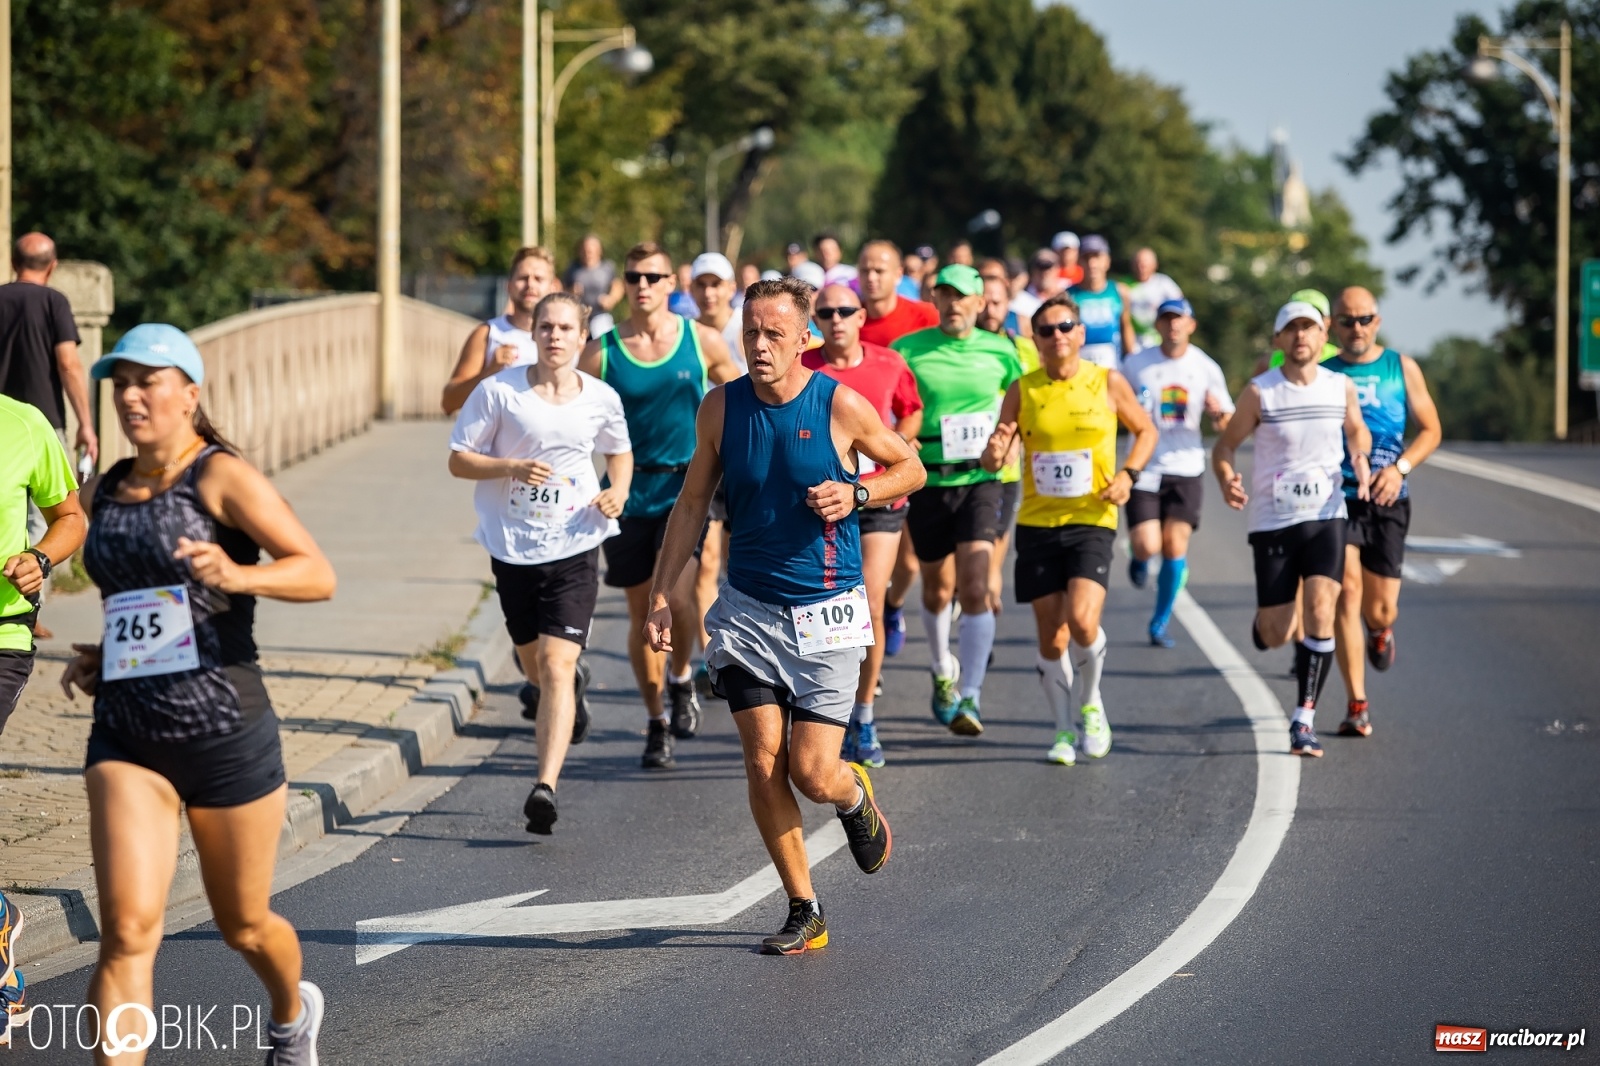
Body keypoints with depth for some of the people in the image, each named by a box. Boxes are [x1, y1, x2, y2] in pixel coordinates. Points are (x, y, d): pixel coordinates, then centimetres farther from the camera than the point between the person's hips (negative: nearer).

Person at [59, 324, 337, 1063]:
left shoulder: (222, 477, -9)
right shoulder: (111, 491, 11)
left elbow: (318, 574, -17)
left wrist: (238, 576, -36)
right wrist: (102, 655, 11)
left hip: (225, 732, -4)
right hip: (126, 736, 4)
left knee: (244, 927, 15)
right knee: (127, 930, -14)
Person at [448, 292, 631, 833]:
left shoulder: (601, 399, 0)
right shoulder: (499, 391, -6)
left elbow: (620, 452, 20)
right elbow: (459, 459, -2)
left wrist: (618, 492, -1)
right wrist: (511, 468, -20)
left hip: (574, 547, -1)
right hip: (512, 546, 1)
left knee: (556, 665, -15)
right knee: (535, 666, 17)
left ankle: (545, 787, -20)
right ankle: (570, 699, 53)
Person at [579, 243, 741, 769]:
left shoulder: (702, 342, 0)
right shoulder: (602, 352, -1)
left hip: (687, 487, -1)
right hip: (629, 490, 1)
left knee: (678, 593, -20)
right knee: (642, 611, 6)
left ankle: (681, 678, 9)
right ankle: (656, 722, 21)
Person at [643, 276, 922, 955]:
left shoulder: (839, 406, -10)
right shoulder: (721, 407, -1)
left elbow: (910, 468, 4)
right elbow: (693, 503, 9)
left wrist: (856, 494, -15)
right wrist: (662, 594, 3)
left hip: (826, 616, -2)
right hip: (747, 610, 3)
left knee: (813, 776, -7)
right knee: (763, 763, -6)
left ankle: (857, 798, 30)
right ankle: (804, 913, 8)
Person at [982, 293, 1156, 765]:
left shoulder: (1107, 384, 0)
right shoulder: (1022, 390, 2)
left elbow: (1145, 430, 13)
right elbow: (999, 453, -1)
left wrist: (1128, 474, -4)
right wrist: (995, 454, -25)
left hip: (1092, 521, -2)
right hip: (1037, 525, 2)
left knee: (1081, 620, -20)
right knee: (1051, 637, 3)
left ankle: (1090, 702, 8)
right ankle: (1064, 730, 20)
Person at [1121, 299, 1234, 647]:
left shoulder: (1205, 368, 1)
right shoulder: (1136, 364, -1)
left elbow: (1228, 425, 6)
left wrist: (1218, 414, -17)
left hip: (1186, 469, 1)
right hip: (1144, 469, -1)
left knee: (1175, 548, -5)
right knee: (1147, 545, -13)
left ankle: (1160, 624, 12)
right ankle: (1139, 560, 27)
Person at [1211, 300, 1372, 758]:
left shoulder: (1342, 388, 2)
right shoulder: (1259, 392, -7)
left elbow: (1357, 430, 21)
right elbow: (1226, 444, 0)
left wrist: (1361, 461, 0)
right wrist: (1227, 481, -21)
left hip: (1326, 517, 1)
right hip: (1272, 520, -1)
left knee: (1320, 612, -18)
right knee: (1274, 636, 1)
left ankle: (1305, 719, -11)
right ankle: (1263, 620, 41)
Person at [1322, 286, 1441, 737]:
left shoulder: (1401, 368, 6)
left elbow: (1430, 429, 7)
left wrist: (1400, 467, -10)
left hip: (1386, 501, 1)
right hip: (1336, 498, -1)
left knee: (1380, 611, 3)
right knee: (1346, 591, -17)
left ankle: (1379, 632, 44)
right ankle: (1357, 706, -13)